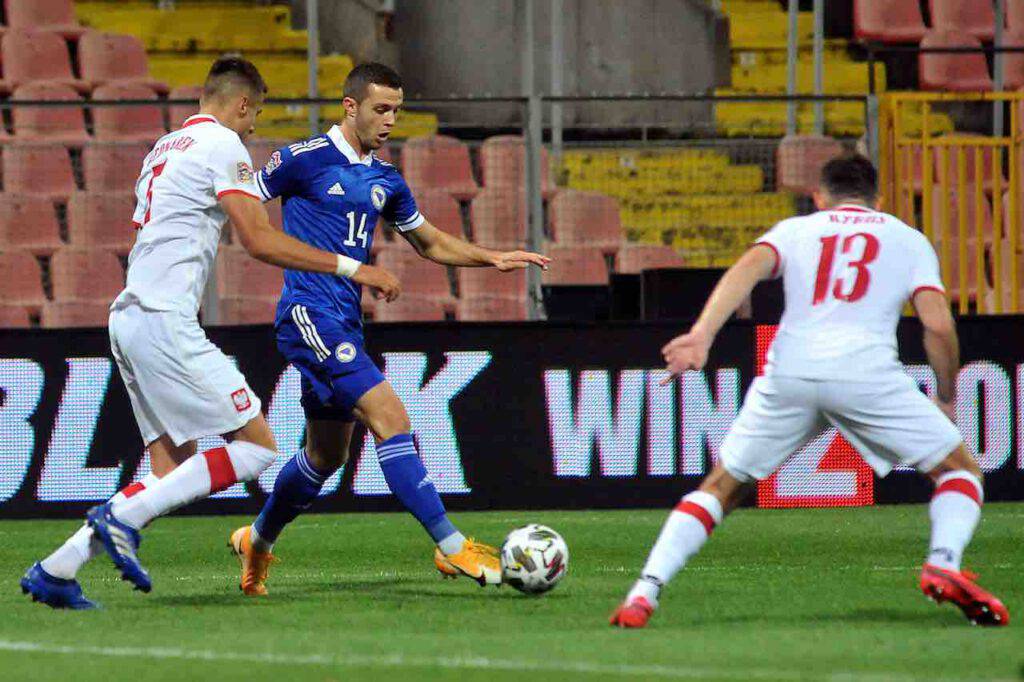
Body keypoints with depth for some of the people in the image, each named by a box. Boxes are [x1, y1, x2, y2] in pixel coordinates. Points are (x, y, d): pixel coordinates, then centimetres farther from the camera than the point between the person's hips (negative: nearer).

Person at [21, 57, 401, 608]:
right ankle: (122, 517, -13)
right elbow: (261, 242, -12)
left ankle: (54, 572, 4)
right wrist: (348, 268, -7)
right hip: (165, 320, -10)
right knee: (256, 445, -8)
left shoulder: (163, 148, 23)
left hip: (128, 318, 10)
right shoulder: (223, 145, -5)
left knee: (174, 471, 9)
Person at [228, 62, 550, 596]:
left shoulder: (385, 180, 15)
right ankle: (451, 547, -21)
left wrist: (492, 258, 12)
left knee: (326, 455, 16)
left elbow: (431, 243, 25)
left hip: (345, 325, 9)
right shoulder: (304, 160, -7)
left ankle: (256, 543, 36)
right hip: (309, 315, -9)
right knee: (390, 417, -18)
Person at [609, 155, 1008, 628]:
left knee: (722, 487, 17)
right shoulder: (908, 239, 22)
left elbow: (749, 268, 2)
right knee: (960, 470, 13)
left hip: (789, 372, 2)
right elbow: (938, 325, 8)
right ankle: (944, 563, -14)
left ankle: (646, 590, 2)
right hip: (866, 371, -2)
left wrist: (701, 335, -11)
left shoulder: (795, 229, 24)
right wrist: (947, 398, 22)